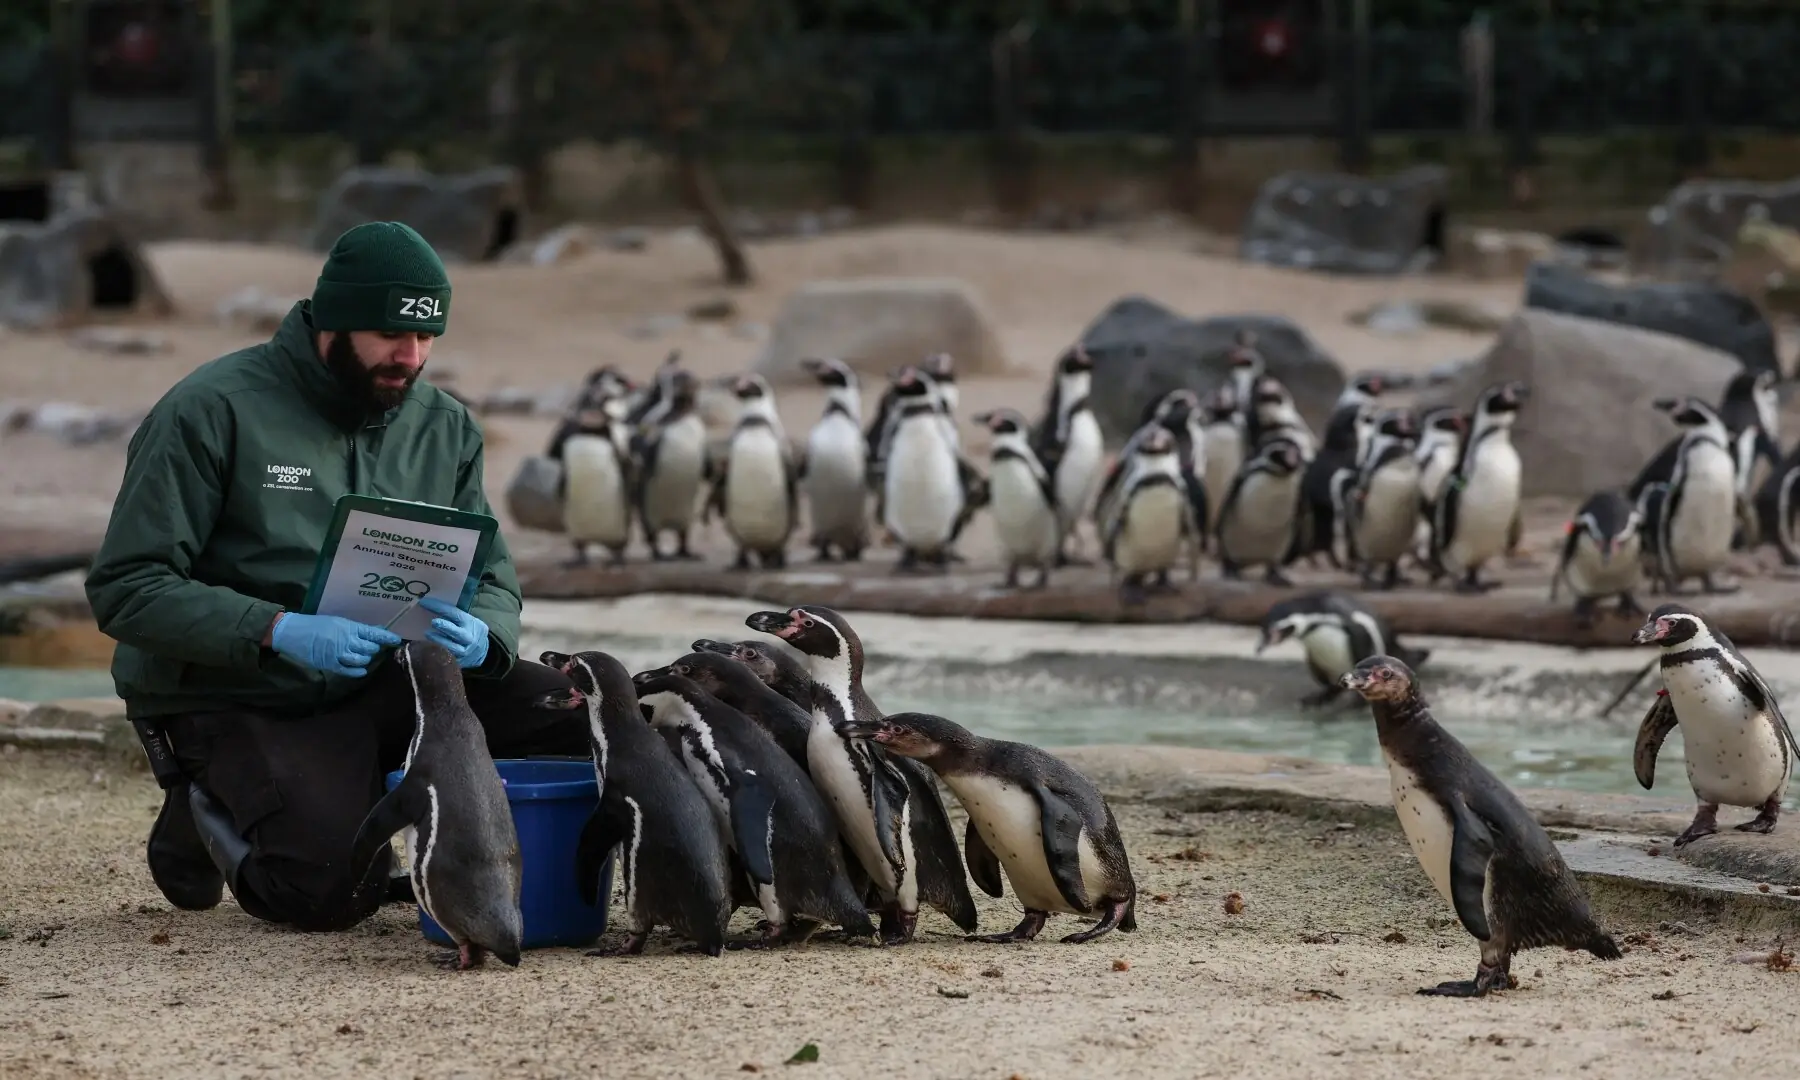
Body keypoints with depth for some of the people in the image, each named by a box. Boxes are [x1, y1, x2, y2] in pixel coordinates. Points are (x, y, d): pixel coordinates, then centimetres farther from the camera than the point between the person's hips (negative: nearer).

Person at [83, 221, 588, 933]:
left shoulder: (445, 428, 7)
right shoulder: (213, 412, -12)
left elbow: (492, 581, 9)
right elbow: (125, 588, -15)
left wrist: (480, 636, -18)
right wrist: (278, 632, -30)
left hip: (387, 687, 6)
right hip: (232, 708, -5)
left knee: (574, 720, -15)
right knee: (332, 889, -28)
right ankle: (211, 815, 6)